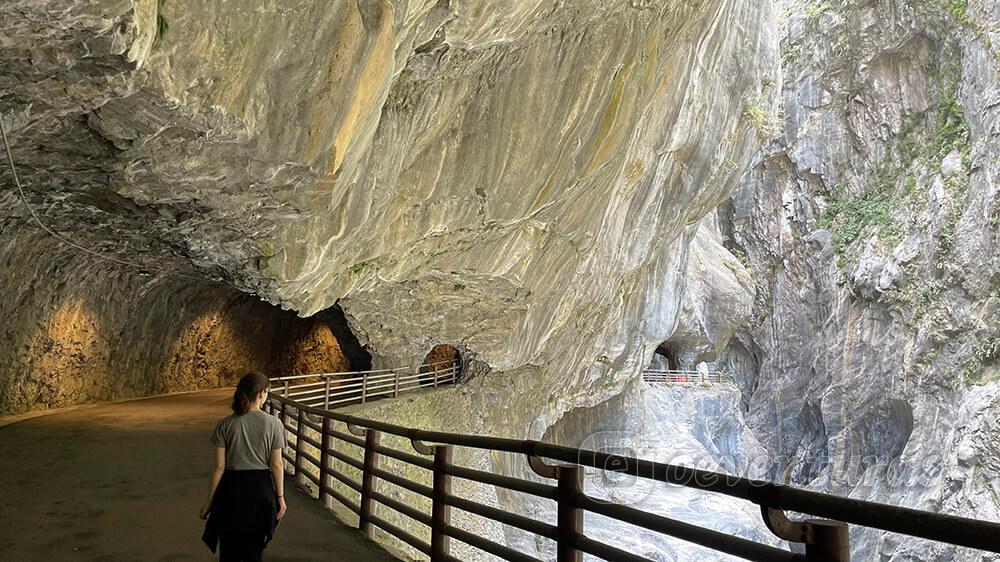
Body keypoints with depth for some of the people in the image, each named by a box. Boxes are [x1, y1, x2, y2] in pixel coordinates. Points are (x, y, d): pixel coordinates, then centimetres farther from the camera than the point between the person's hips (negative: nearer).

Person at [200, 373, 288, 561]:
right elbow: (276, 464, -6)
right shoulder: (273, 424, -8)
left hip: (232, 489, 0)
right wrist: (280, 496, 3)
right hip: (261, 488, 0)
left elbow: (219, 467, -6)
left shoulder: (225, 425, -7)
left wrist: (210, 500, 4)